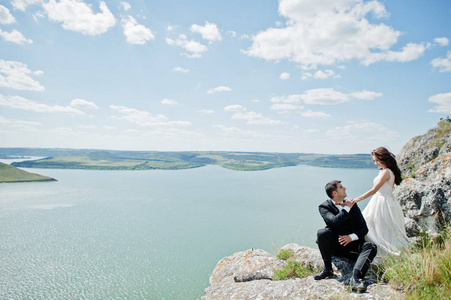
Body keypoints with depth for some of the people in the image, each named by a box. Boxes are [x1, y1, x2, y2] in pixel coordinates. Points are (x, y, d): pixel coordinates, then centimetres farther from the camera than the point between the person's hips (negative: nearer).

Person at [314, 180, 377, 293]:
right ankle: (328, 269, -15)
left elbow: (364, 228, 3)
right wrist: (346, 208, -15)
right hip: (334, 245, -2)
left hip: (351, 244, 3)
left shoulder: (352, 205, 7)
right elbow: (334, 222, -26)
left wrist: (351, 237, -16)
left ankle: (356, 277, -40)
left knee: (371, 247, -25)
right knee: (322, 233, -32)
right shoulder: (324, 207, -5)